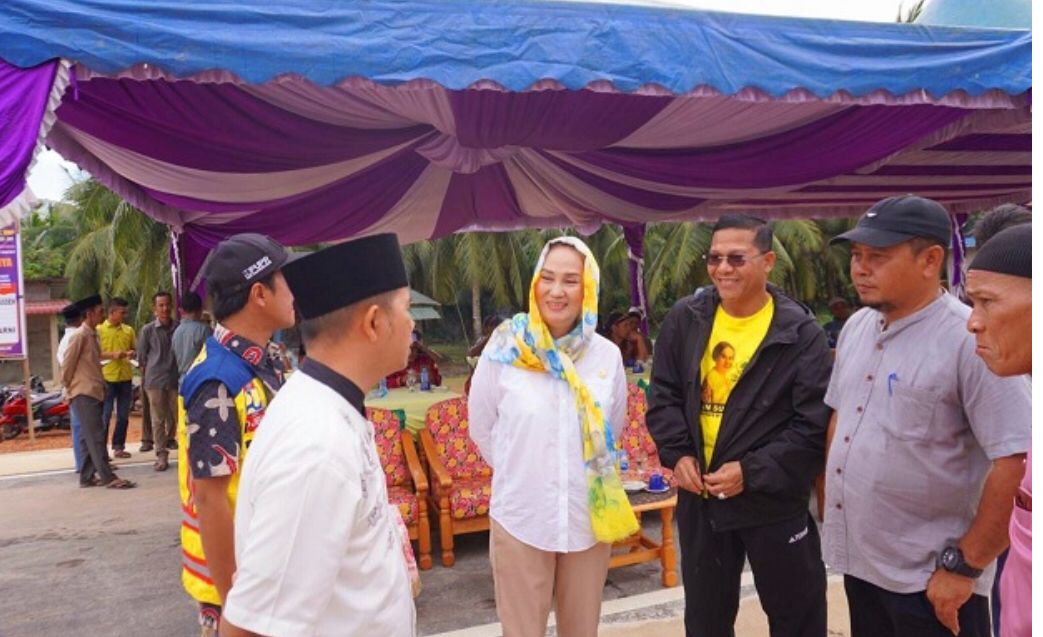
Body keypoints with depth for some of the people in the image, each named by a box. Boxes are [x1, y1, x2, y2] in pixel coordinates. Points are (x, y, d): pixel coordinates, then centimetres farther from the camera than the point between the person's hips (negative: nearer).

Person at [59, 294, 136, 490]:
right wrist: (69, 388, -3)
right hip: (83, 394, -9)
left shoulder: (93, 335, 16)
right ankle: (108, 477, -10)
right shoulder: (79, 335, -11)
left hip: (94, 393, 9)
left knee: (89, 437, 11)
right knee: (95, 436, -9)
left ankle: (87, 477, 17)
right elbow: (67, 365, -10)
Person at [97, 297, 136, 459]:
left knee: (123, 416, 9)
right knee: (105, 415, 0)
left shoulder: (128, 330, 9)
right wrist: (112, 355, -19)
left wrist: (132, 354, -5)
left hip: (126, 377, 4)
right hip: (107, 378, -4)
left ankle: (118, 447, 20)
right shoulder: (99, 330, -3)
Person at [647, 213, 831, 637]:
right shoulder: (685, 319, -1)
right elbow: (663, 396, 5)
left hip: (774, 501, -3)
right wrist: (677, 454, -9)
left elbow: (814, 425, -13)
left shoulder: (800, 333, -12)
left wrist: (751, 471, -19)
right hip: (698, 496, 3)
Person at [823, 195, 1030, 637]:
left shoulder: (970, 339, -18)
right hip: (860, 559, 7)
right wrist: (831, 504, 12)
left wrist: (965, 566, -17)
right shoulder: (856, 327, 5)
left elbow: (1017, 462, -20)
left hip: (930, 579, -6)